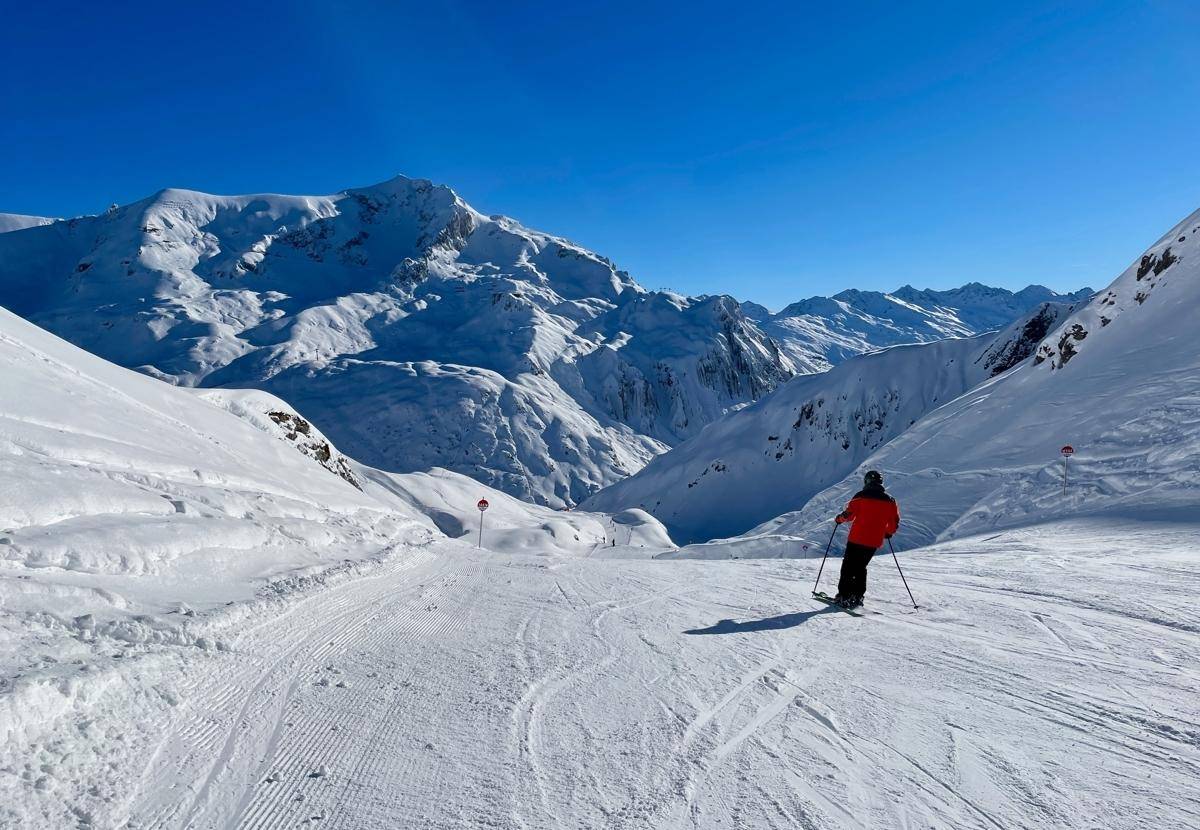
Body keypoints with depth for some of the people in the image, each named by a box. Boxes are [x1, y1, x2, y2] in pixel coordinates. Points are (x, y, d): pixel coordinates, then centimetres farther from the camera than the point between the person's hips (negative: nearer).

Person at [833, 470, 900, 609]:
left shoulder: (861, 496, -8)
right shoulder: (889, 501, 3)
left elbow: (849, 514, -9)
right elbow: (894, 523, 5)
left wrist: (839, 519, 12)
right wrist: (888, 533, 25)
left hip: (856, 539, -4)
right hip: (874, 542, 4)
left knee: (848, 567, 6)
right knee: (861, 567, 18)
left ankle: (844, 596, 2)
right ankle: (857, 596, 12)